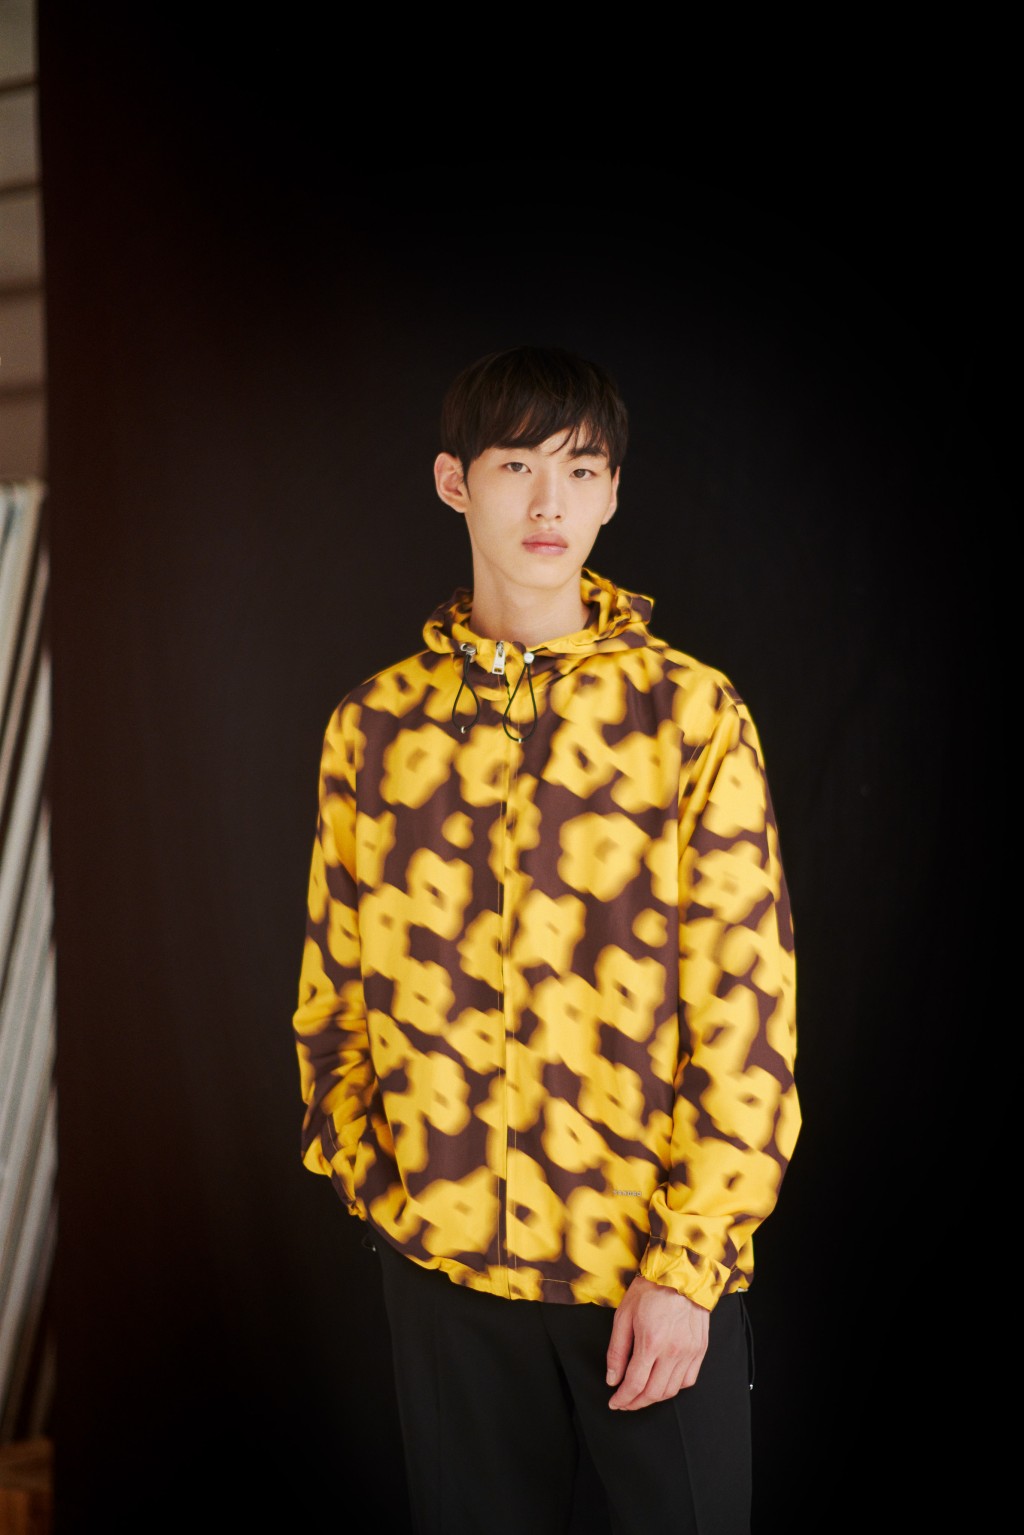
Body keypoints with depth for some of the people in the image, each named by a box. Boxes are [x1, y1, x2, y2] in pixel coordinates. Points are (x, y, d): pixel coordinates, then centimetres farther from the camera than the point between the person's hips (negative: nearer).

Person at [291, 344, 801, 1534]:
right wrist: (364, 1166, 4)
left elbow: (749, 1004, -7)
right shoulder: (375, 724, 4)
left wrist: (686, 1265, -11)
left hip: (657, 1264, -2)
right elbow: (334, 981, 11)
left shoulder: (691, 712, -5)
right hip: (443, 1257, 2)